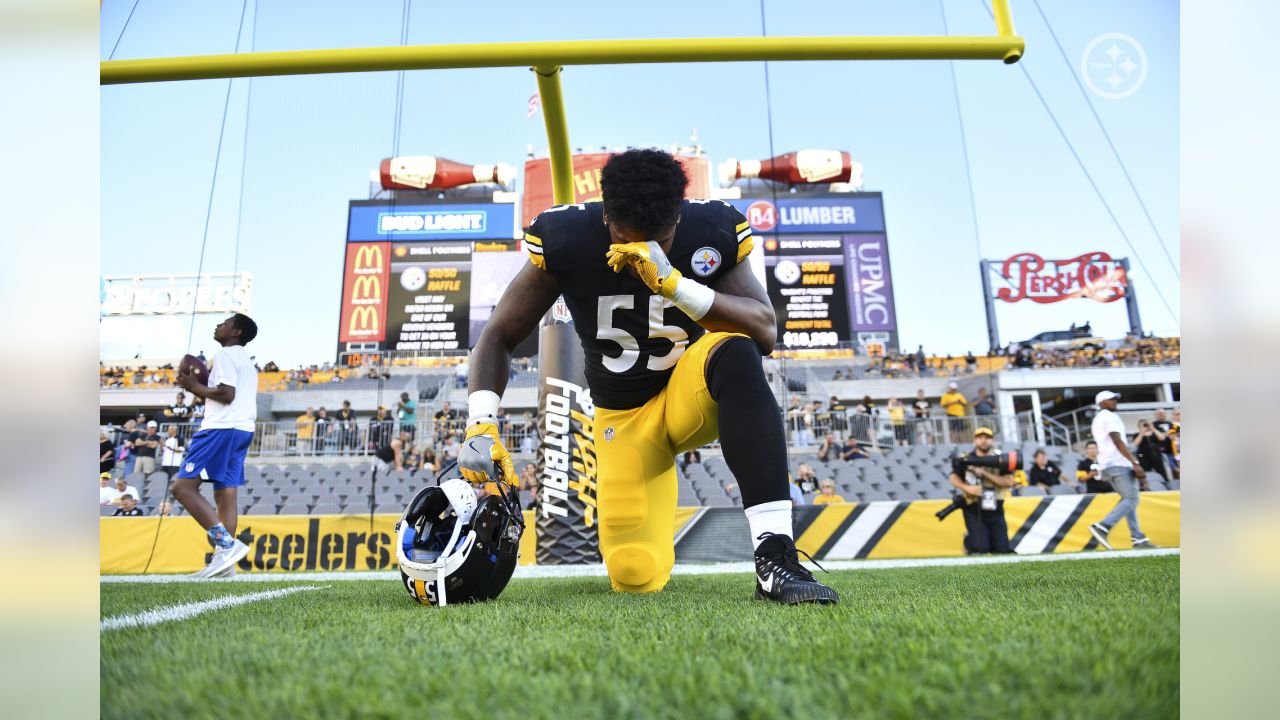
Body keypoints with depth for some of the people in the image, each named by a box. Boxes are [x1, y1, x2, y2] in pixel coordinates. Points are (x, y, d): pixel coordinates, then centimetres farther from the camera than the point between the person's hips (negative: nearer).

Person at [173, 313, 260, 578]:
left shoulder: (226, 354, -5)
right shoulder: (245, 360, 25)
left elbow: (226, 394, -16)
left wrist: (194, 386, -4)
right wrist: (199, 390, 20)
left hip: (222, 429, -10)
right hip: (242, 429, 10)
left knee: (183, 487, -10)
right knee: (225, 495, 5)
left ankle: (227, 543, -20)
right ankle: (224, 559, 1)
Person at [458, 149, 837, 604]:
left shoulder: (712, 231, -17)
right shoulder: (565, 239, -18)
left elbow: (766, 332, -28)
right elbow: (499, 337, -11)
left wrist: (674, 283, -41)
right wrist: (480, 425, -25)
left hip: (692, 394, 0)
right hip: (623, 417, 1)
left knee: (736, 353, -37)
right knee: (637, 577, -7)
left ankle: (775, 558, -37)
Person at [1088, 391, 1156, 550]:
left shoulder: (1097, 419, 23)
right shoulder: (1110, 416, -6)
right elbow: (1118, 442, -16)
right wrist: (1135, 463, -19)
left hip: (1107, 465, 10)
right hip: (1118, 464, -10)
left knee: (1128, 499, 11)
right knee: (1131, 499, -12)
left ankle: (1138, 538, 8)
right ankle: (1103, 528, -22)